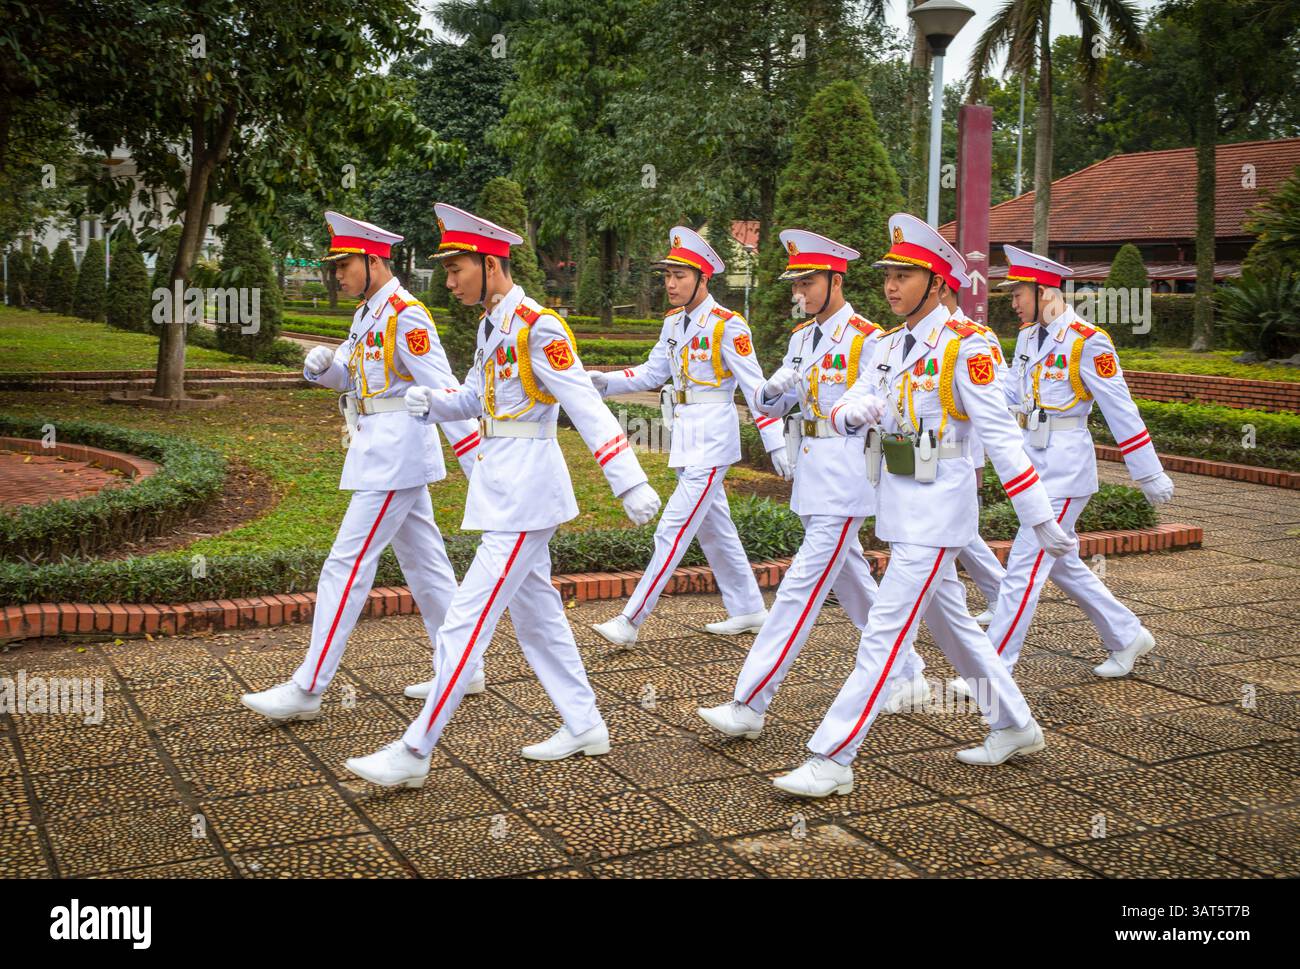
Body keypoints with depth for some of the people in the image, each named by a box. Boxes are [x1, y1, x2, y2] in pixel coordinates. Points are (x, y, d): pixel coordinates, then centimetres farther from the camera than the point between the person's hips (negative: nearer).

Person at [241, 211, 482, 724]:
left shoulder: (406, 316, -16)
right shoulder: (366, 315, 13)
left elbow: (443, 392, -19)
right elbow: (347, 375, 20)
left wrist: (478, 467, -21)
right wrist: (321, 364, -4)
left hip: (395, 457, -10)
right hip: (385, 453, 10)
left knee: (346, 566, -7)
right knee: (425, 562, 14)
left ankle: (307, 690, -2)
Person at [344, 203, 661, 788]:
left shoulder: (539, 328, -17)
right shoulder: (492, 326, 11)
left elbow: (587, 408, -22)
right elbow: (475, 398, 20)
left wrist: (630, 483, -26)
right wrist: (432, 401, -1)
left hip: (525, 491, -10)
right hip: (503, 489, 10)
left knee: (467, 618, -7)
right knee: (535, 612, 16)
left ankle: (414, 755, -1)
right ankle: (584, 727, 28)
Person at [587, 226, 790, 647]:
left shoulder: (727, 325, -13)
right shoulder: (674, 322, 10)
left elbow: (755, 387, -14)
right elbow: (652, 372, 15)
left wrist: (776, 445, -17)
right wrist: (605, 381, -1)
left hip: (712, 439, -9)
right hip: (686, 439, 9)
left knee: (673, 529, -8)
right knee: (713, 526, 16)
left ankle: (630, 621, -6)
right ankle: (748, 609, 28)